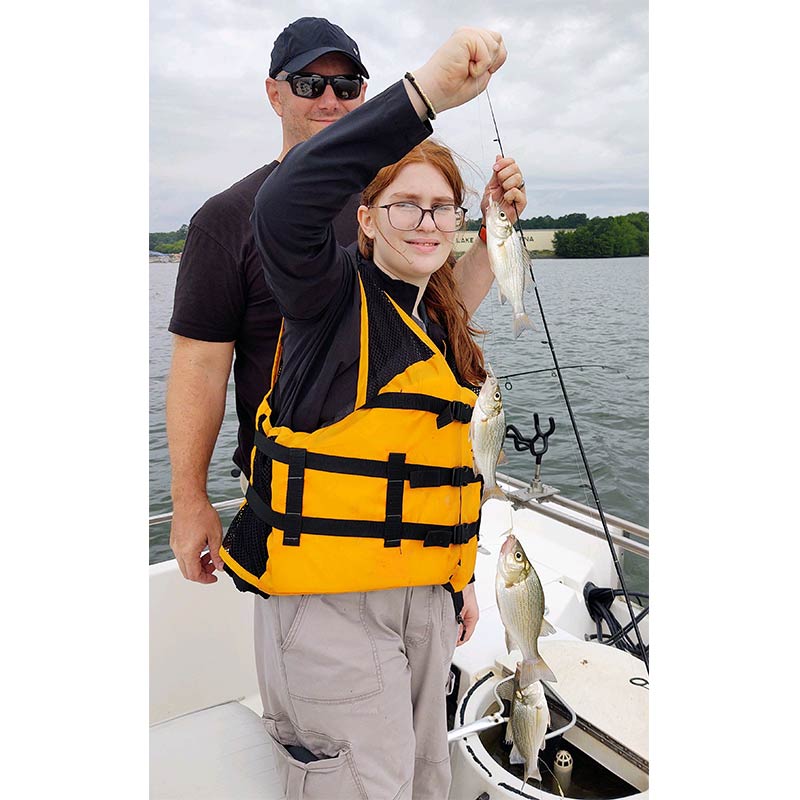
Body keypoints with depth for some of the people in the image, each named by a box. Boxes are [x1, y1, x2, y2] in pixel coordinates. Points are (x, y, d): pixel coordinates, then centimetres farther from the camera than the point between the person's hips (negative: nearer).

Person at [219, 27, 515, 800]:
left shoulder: (447, 327, 11)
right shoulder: (334, 297, -10)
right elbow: (282, 208, -34)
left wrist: (460, 578, 20)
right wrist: (424, 91, -38)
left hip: (422, 598, 8)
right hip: (328, 605, -7)